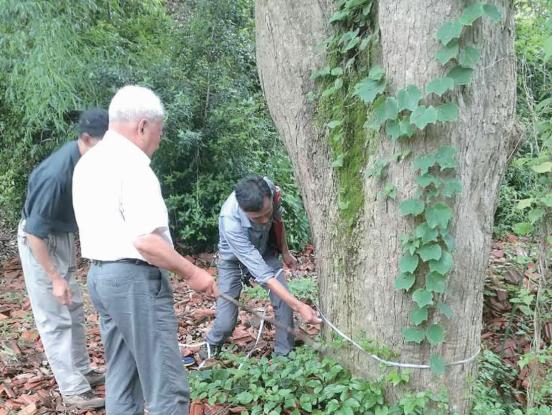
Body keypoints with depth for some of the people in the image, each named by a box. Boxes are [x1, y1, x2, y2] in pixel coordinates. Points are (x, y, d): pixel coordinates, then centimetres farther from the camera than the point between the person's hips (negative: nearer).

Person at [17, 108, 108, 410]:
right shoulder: (55, 174, -33)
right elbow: (35, 232, -28)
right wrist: (55, 279, -23)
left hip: (64, 237, 8)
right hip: (40, 243, -8)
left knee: (74, 311, 17)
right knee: (54, 318, -1)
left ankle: (82, 371, 32)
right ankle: (74, 390, 7)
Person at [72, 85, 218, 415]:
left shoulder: (88, 162, 12)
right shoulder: (132, 164, -17)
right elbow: (145, 241, -23)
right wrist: (192, 272, -13)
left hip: (101, 275, 10)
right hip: (134, 279, -10)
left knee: (122, 380, 17)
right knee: (167, 387, -3)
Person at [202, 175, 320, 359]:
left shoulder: (270, 189, -29)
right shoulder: (230, 222, -43)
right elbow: (261, 272, -42)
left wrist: (285, 252, 9)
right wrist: (299, 306, -44)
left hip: (265, 252, 4)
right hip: (234, 260, -3)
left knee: (284, 302, -14)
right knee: (225, 323, -5)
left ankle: (284, 354, 6)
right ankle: (212, 343, 29)